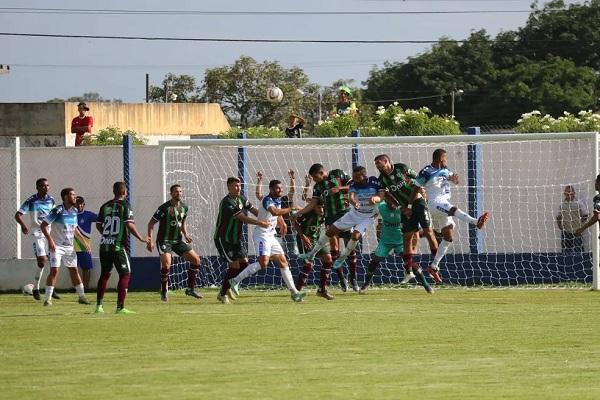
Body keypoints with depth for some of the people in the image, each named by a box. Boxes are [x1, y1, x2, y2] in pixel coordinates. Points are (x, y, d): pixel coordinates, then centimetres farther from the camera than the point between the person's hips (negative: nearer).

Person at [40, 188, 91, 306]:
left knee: (74, 271, 10)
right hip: (57, 246, -6)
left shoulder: (74, 211, 6)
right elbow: (43, 225, -16)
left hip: (69, 246, 6)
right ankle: (48, 299, -9)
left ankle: (82, 296, 19)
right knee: (54, 270, -12)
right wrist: (50, 240, -26)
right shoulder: (57, 211, -16)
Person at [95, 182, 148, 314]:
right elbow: (129, 224, -14)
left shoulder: (105, 206, 9)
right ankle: (120, 307, -6)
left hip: (104, 245, 5)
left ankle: (99, 305, 16)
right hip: (118, 246, -5)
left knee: (104, 274, 16)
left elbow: (98, 225, 13)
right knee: (125, 274, 1)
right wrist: (140, 238, -2)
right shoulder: (125, 205, -6)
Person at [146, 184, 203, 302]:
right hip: (164, 240, -6)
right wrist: (149, 240, -17)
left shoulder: (184, 208, 4)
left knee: (196, 260, 0)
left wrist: (185, 234, 3)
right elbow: (151, 223, -9)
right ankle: (164, 291, -6)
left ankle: (191, 289, 10)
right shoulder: (165, 208, -15)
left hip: (178, 240, 7)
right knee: (166, 263, -25)